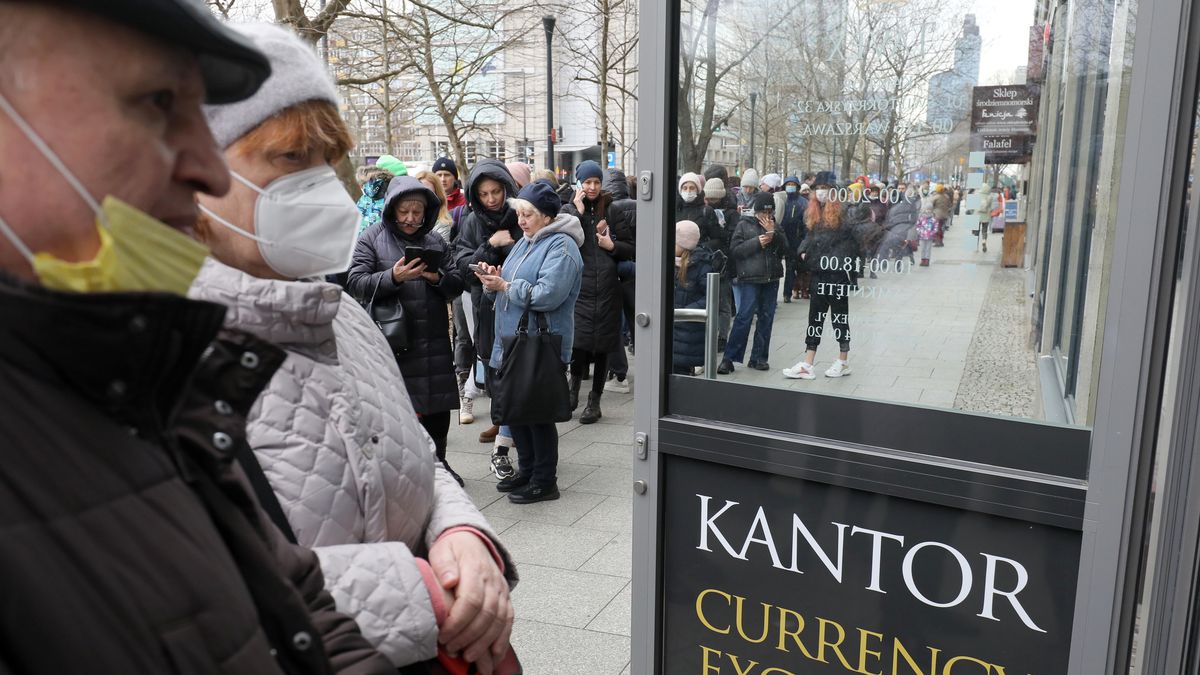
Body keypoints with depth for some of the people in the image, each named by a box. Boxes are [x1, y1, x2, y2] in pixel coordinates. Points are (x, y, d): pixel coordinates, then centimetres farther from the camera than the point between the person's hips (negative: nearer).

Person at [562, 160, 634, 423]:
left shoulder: (611, 211, 8)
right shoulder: (568, 210, 7)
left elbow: (631, 248, 11)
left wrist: (612, 246, -7)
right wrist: (578, 212, -10)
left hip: (606, 288, 1)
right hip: (578, 288, -1)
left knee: (601, 346, 5)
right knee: (579, 344, -12)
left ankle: (595, 401, 20)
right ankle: (574, 385, 19)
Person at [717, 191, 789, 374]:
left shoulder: (776, 227, 14)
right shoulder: (744, 225, 3)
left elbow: (785, 249, 4)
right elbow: (735, 249, -6)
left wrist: (773, 233, -9)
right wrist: (756, 242, -14)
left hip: (771, 279, 5)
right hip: (750, 278, -5)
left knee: (766, 318, 6)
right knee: (744, 317, -11)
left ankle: (758, 357, 15)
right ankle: (729, 358, -7)